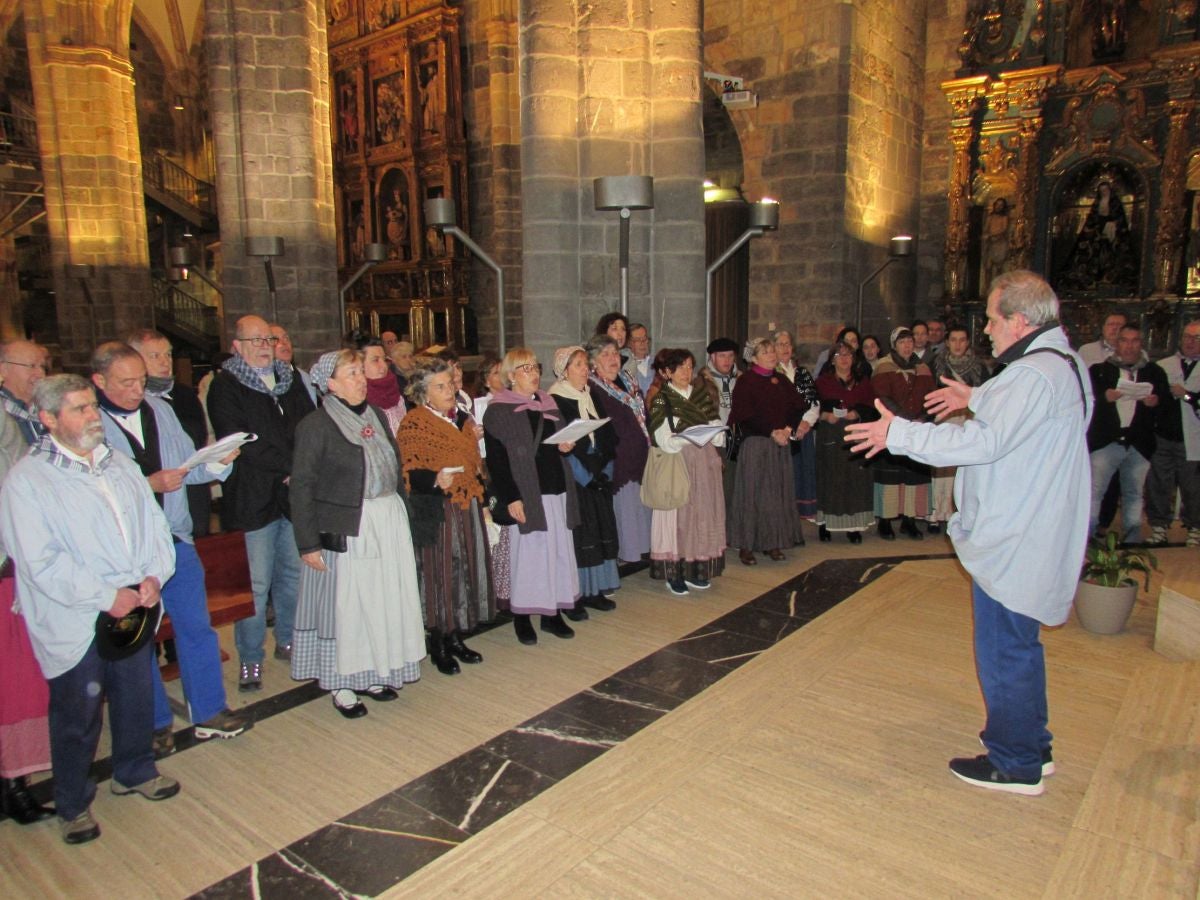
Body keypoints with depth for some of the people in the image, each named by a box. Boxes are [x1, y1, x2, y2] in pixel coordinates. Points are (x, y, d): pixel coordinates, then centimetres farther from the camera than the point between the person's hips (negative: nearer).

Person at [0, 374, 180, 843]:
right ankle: (73, 804, 30)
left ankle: (135, 771, 41)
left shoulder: (119, 464, 7)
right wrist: (105, 596, -18)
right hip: (75, 623, -5)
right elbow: (40, 562, -17)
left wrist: (154, 576, -10)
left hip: (134, 610, 5)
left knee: (136, 698, 19)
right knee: (77, 716, 9)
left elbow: (153, 523, 6)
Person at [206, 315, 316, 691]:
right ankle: (249, 659, 13)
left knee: (294, 573, 13)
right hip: (252, 498, -5)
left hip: (295, 493, 5)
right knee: (255, 583, 0)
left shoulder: (290, 379, 15)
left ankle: (288, 641, 29)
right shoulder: (224, 387, -2)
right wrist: (290, 467, -14)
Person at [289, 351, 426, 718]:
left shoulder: (376, 416, 10)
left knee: (383, 600, 12)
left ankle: (373, 672, 29)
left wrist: (402, 516, 12)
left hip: (388, 523, 6)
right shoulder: (315, 425, -9)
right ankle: (341, 684, 20)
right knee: (345, 604, 4)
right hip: (345, 531, -6)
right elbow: (301, 487, -10)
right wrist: (308, 542, -13)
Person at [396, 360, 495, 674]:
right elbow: (407, 472, -14)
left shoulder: (463, 420, 13)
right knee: (439, 573, 0)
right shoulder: (413, 424, -9)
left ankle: (455, 637, 25)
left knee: (467, 569, 11)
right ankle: (437, 644, 14)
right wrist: (434, 480, -31)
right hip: (435, 511, -7)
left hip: (467, 508, 7)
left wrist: (482, 500, 17)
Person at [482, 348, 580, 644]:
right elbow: (496, 459, -11)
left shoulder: (548, 404, 14)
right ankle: (521, 617, 14)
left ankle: (553, 613, 19)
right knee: (527, 552, 0)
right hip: (525, 494, -6)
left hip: (556, 489, 6)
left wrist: (567, 447, -1)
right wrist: (511, 498, -17)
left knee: (558, 550, 8)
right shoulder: (498, 411, -5)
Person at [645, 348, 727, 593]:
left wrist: (712, 434, -13)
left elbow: (719, 436, 8)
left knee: (704, 515, 7)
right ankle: (674, 573, 7)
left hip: (705, 465, 5)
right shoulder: (661, 401, -3)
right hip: (677, 466, -5)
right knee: (679, 516, -2)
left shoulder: (703, 396, 11)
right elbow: (666, 442, -11)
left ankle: (696, 570, 18)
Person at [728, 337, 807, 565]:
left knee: (779, 493, 7)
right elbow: (745, 416, -13)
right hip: (755, 444, -6)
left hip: (781, 443, 6)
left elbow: (798, 407, 10)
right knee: (752, 493, -3)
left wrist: (788, 429, -7)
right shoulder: (745, 382, -4)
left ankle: (773, 543, 17)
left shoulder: (781, 381, 14)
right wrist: (773, 433, -15)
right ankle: (746, 546, 4)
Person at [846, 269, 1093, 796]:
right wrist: (976, 398, 33)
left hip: (1012, 543, -11)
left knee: (1004, 652, 3)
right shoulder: (1065, 365, 11)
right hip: (1033, 535, 11)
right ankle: (1032, 750, 35)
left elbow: (985, 442, -28)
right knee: (1018, 646, 21)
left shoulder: (1034, 374, -22)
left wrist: (899, 433, -24)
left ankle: (1014, 765, 18)